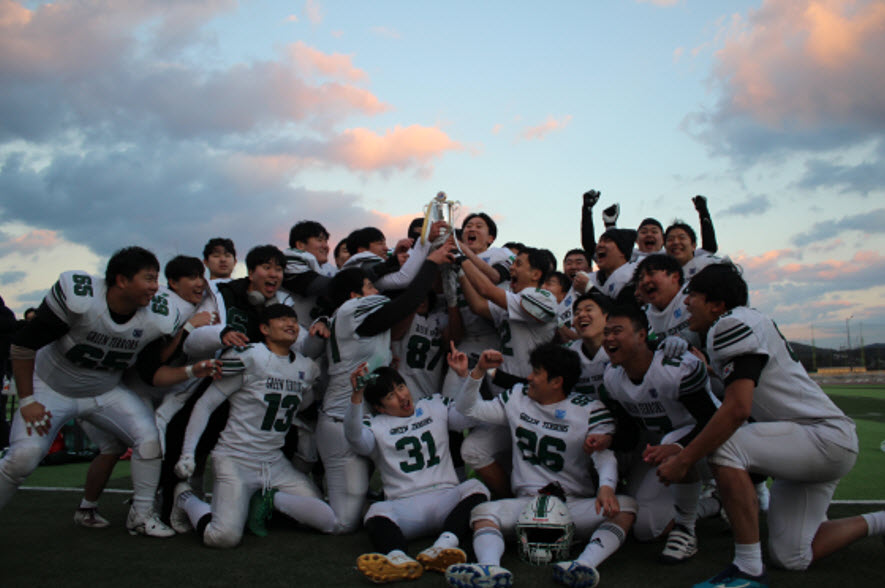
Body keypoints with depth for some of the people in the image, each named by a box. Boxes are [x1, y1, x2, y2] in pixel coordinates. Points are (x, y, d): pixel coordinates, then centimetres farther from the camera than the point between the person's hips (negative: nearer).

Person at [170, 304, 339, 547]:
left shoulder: (307, 369, 8)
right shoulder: (248, 357, -10)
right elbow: (205, 404, -6)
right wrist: (187, 453, -11)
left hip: (276, 463, 5)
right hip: (236, 460, -5)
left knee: (330, 522, -6)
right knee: (225, 537, -22)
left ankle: (272, 500, 11)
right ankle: (186, 498, 9)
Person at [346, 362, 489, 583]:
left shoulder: (436, 406, 23)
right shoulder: (375, 426, 13)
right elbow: (355, 438, -9)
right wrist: (356, 396, -25)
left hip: (446, 498, 2)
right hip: (404, 506, -1)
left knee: (475, 488, -29)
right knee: (377, 511, -32)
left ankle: (442, 548, -50)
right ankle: (398, 559, -60)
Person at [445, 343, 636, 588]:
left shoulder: (590, 410, 3)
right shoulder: (516, 398, 15)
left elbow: (604, 454, -11)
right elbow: (469, 410, 19)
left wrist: (606, 487, -31)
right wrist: (476, 373, 5)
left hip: (576, 504, -2)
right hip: (526, 501, 2)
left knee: (624, 507, -31)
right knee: (483, 512, -28)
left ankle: (584, 566, -51)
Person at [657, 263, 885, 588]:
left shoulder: (733, 322, -17)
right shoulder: (748, 323, 14)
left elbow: (737, 409, -26)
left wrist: (683, 460, -22)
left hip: (826, 437, -10)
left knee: (723, 448, -27)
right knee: (792, 558, 12)